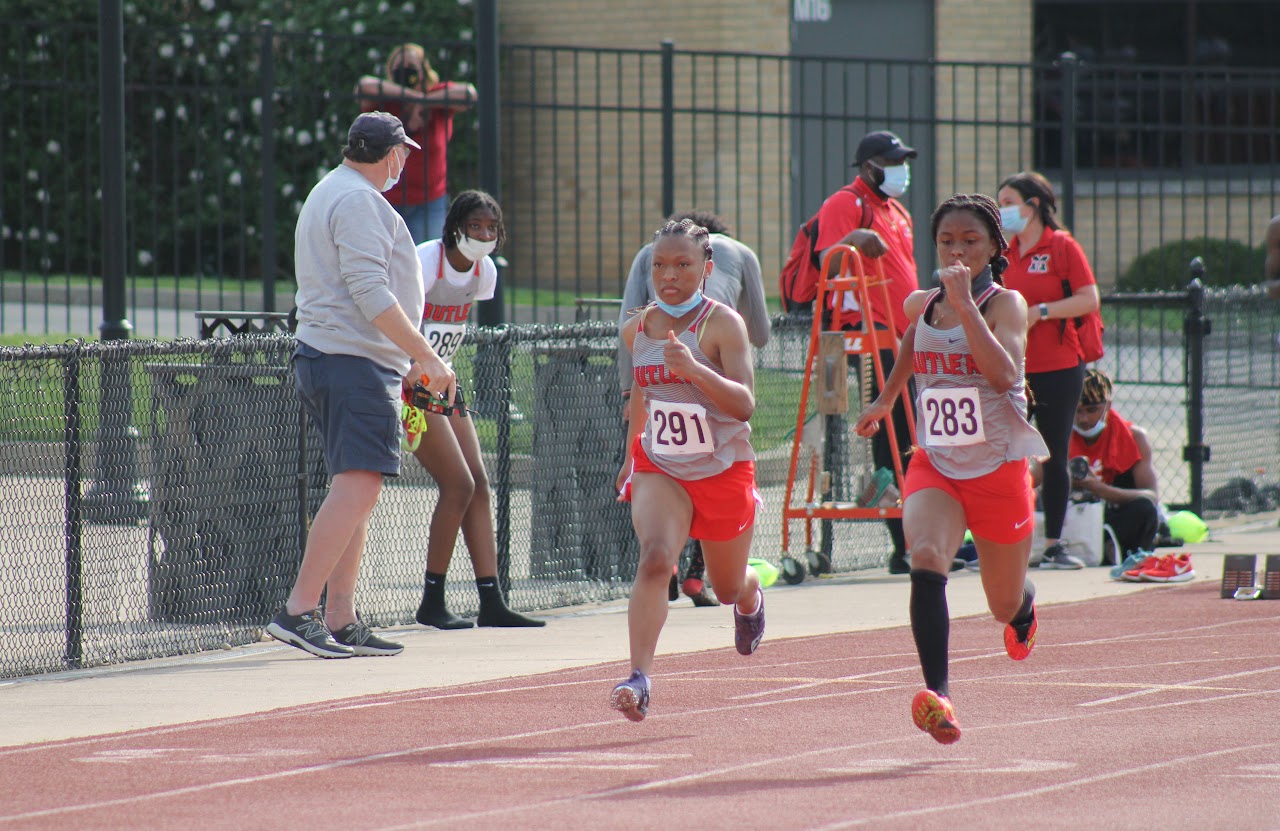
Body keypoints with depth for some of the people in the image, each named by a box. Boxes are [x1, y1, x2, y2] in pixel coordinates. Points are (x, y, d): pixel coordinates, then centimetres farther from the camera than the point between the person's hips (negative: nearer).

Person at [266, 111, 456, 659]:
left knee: (358, 491, 10)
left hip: (321, 359, 11)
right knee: (357, 485, -16)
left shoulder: (328, 194, 23)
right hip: (358, 364, -11)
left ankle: (340, 621, 7)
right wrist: (427, 357, -18)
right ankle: (299, 610, -22)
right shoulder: (359, 201, -10)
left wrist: (404, 360, 30)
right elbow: (371, 294, -19)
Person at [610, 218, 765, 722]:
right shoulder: (637, 329, 0)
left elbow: (744, 405, -25)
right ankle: (639, 679, -35)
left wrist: (693, 368, -39)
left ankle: (751, 598, 56)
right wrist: (632, 453, 27)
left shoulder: (722, 324, -16)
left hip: (723, 471, -2)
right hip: (659, 468, 2)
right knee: (655, 558, -26)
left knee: (728, 589, 16)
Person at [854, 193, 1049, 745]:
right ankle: (937, 696, -38)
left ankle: (1023, 608, 55)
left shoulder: (1005, 304, -12)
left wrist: (966, 305, -33)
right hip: (935, 466, 2)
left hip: (998, 471, -2)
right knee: (925, 561, -29)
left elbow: (1003, 375, -31)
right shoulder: (920, 306, 3)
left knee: (1005, 606, 15)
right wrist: (886, 400, 37)